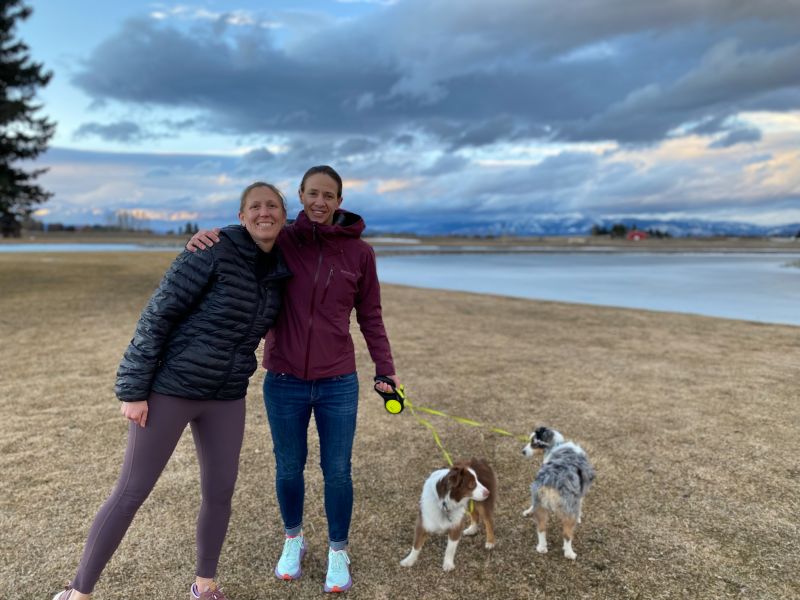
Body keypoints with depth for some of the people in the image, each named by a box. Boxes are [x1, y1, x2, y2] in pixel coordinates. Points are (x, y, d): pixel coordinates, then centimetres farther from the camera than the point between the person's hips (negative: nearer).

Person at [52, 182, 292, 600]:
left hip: (226, 397, 6)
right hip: (169, 389, -5)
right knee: (131, 493, 4)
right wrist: (132, 389, -15)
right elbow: (158, 314, -15)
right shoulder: (214, 250, -17)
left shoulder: (280, 272, 2)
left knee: (220, 492, 11)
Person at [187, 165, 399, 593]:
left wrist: (384, 368, 1)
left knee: (337, 471, 10)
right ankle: (293, 540, 42)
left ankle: (338, 552, 33)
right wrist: (205, 239, -19)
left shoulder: (359, 252, -2)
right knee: (289, 468, 15)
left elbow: (370, 316, 5)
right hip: (284, 382, 1)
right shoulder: (280, 242, -3)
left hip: (338, 384, 0)